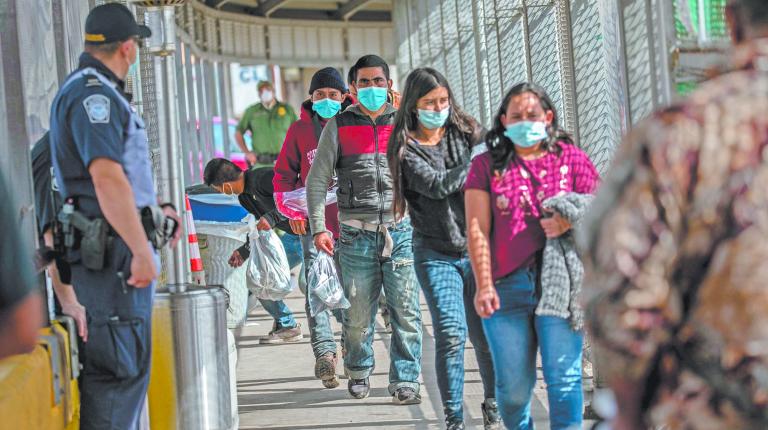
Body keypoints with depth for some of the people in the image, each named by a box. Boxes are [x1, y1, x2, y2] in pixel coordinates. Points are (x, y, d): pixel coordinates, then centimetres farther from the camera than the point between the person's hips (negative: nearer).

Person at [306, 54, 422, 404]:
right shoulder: (339, 126, 7)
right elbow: (317, 180, 6)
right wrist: (318, 227, -3)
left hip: (401, 231, 0)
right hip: (356, 235, 0)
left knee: (406, 312, -3)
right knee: (358, 315, 5)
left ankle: (405, 381, 4)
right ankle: (359, 372, 25)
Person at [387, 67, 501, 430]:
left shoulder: (466, 132, 7)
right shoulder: (405, 148, -1)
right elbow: (437, 185, -13)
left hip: (478, 247, 2)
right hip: (435, 254, -2)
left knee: (486, 333, 3)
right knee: (451, 334, -10)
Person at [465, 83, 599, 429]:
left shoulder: (571, 159, 10)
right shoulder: (487, 166, 9)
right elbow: (477, 230, 3)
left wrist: (571, 221, -12)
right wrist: (484, 285, -6)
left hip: (559, 284, -1)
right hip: (506, 287, 1)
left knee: (564, 378, -8)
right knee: (513, 386, 2)